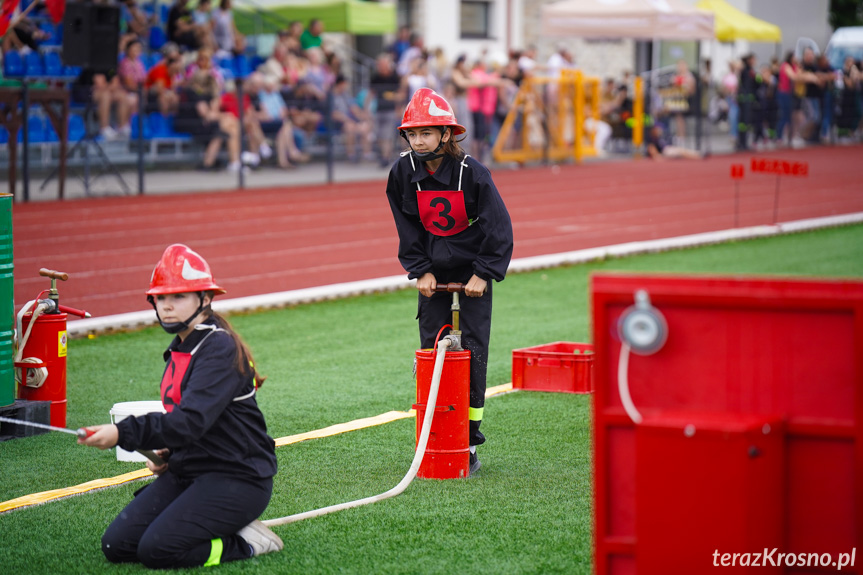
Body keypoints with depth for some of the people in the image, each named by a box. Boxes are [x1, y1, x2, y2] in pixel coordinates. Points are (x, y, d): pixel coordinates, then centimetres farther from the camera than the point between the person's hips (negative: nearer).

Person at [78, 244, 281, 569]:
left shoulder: (220, 348, -18)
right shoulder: (179, 349, 12)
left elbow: (192, 420, -30)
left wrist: (122, 434, -40)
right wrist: (166, 453, 5)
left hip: (237, 478, -9)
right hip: (187, 474, 9)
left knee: (157, 550, -23)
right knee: (117, 545, -3)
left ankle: (245, 542, -2)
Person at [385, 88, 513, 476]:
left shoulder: (472, 173, -19)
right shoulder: (404, 174, -8)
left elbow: (498, 226, -13)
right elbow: (408, 229, 2)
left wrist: (483, 273, -15)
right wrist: (422, 271, -6)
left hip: (472, 271, -3)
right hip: (434, 272, 3)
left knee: (473, 350, -4)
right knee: (431, 348, 1)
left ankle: (470, 442, 2)